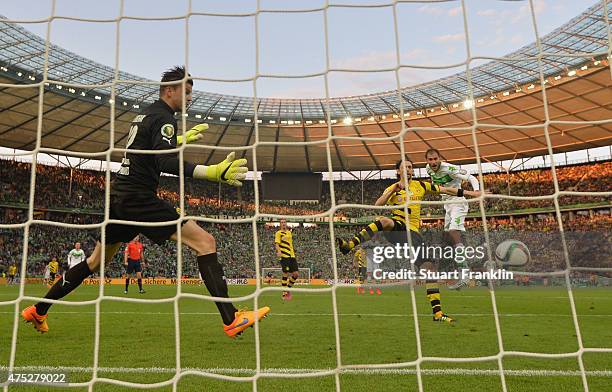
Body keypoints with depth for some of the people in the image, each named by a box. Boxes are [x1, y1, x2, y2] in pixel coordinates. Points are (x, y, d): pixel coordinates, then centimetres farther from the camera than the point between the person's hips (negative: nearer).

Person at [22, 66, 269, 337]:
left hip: (119, 198, 10)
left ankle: (38, 311, 37)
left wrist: (182, 138, 46)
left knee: (96, 260, 25)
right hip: (138, 198, -10)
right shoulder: (163, 118, -10)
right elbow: (167, 163, -26)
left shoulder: (145, 114, 19)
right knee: (205, 242, -15)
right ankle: (232, 320, -21)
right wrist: (214, 172, -38)